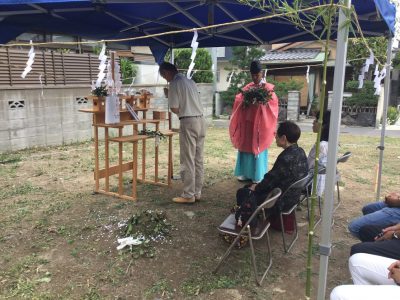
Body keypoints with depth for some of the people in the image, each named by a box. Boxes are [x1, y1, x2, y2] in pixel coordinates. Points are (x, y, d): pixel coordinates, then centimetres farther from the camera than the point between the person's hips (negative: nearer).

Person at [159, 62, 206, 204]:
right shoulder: (190, 81, 17)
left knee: (188, 161, -2)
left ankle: (188, 195, 4)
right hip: (201, 120, 8)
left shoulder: (174, 84, -7)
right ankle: (197, 192, 18)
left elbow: (174, 109, -10)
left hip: (188, 122, -8)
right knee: (198, 160, 10)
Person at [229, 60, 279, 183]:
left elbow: (273, 103, -8)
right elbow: (238, 100, 5)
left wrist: (261, 102, -24)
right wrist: (245, 100, -16)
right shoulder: (247, 88, 13)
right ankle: (246, 173, 14)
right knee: (246, 146, 5)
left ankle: (258, 175, 5)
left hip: (260, 122, -4)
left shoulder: (268, 88, 2)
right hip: (247, 121, 4)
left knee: (258, 147, -2)